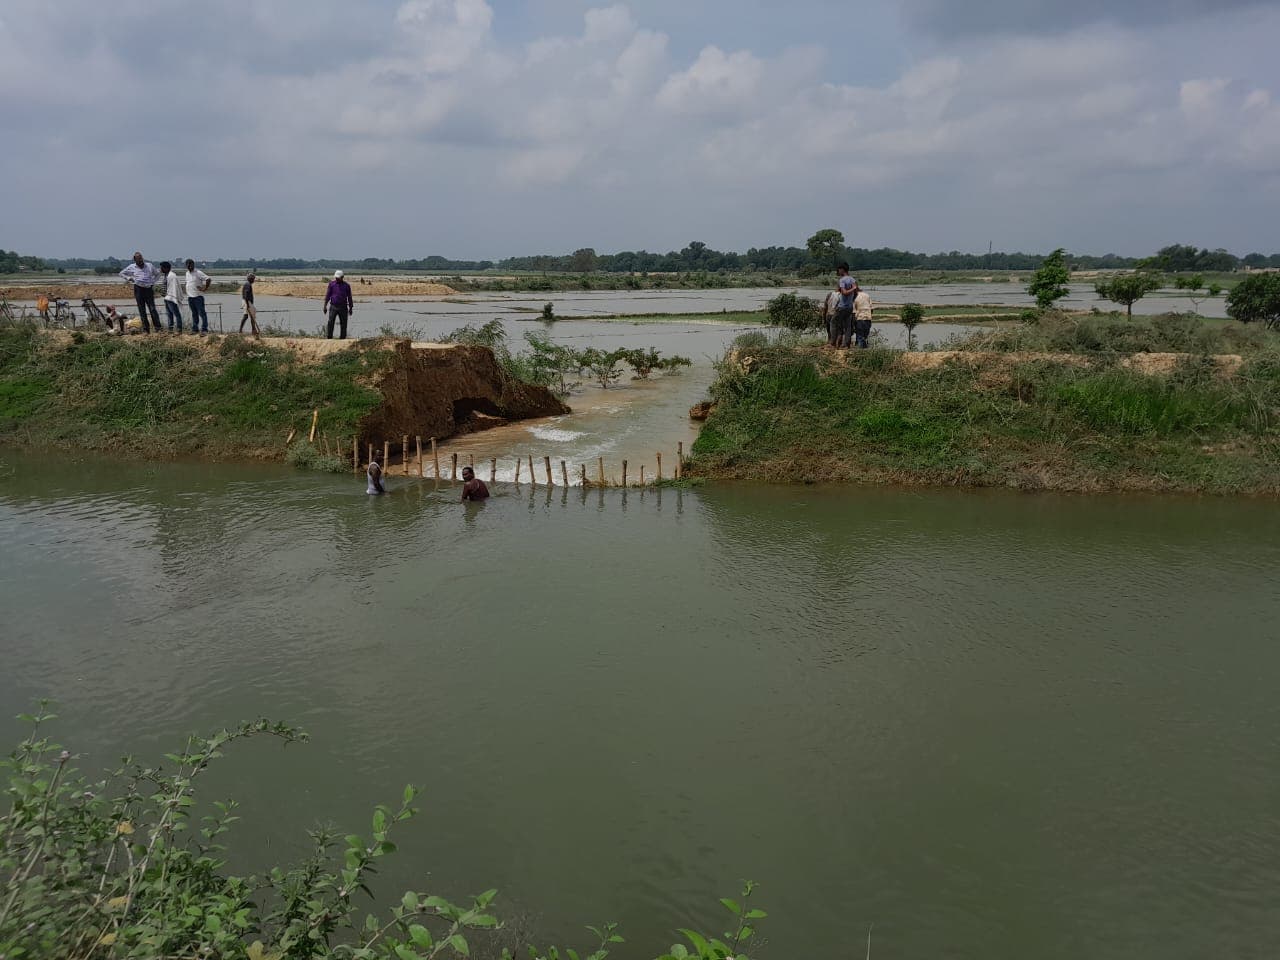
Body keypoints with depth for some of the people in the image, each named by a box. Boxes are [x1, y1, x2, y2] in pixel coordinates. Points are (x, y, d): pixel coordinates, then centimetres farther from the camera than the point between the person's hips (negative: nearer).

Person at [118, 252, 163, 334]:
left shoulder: (150, 266, 6)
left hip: (149, 289, -1)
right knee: (142, 311, 2)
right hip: (138, 289, 1)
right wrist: (129, 278, 4)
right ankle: (145, 329, 7)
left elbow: (158, 274, 20)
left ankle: (158, 329, -4)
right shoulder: (132, 267, 6)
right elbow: (121, 273, 18)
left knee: (152, 309, -6)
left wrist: (153, 282, 8)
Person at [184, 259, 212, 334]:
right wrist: (188, 294, 18)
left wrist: (205, 288, -14)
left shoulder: (198, 273, -10)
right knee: (194, 314, 12)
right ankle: (195, 329, 16)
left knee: (202, 313, -8)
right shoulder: (187, 273, 15)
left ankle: (204, 329, -7)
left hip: (198, 296, -8)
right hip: (190, 296, 8)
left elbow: (208, 279, -16)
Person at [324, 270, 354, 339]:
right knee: (330, 323, -8)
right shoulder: (331, 283, 4)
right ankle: (328, 338, -6)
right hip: (333, 307, -1)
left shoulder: (346, 285, 4)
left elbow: (349, 297, 9)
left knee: (343, 324, 3)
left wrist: (351, 308, 8)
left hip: (343, 307, 1)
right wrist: (325, 306, 1)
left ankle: (343, 338, 11)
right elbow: (327, 295, 5)